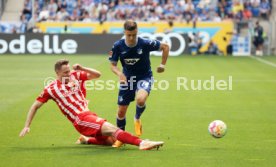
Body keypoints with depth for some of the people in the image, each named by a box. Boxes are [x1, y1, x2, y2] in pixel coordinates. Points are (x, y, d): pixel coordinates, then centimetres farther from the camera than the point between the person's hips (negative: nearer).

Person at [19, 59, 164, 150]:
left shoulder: (75, 76, 11)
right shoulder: (51, 89, 1)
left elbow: (97, 74, 12)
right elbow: (35, 106, 8)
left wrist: (82, 68, -4)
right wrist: (27, 126, 5)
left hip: (89, 115, 7)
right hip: (80, 119, -7)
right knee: (110, 128, -26)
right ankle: (141, 143, -41)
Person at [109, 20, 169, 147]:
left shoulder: (145, 43, -21)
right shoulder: (118, 46, -15)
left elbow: (165, 47, -6)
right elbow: (112, 65, -6)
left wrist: (162, 64, -4)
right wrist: (119, 74, -26)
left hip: (144, 77, -3)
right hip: (127, 78, 3)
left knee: (140, 99, -34)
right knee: (121, 111, 3)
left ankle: (137, 119, 2)